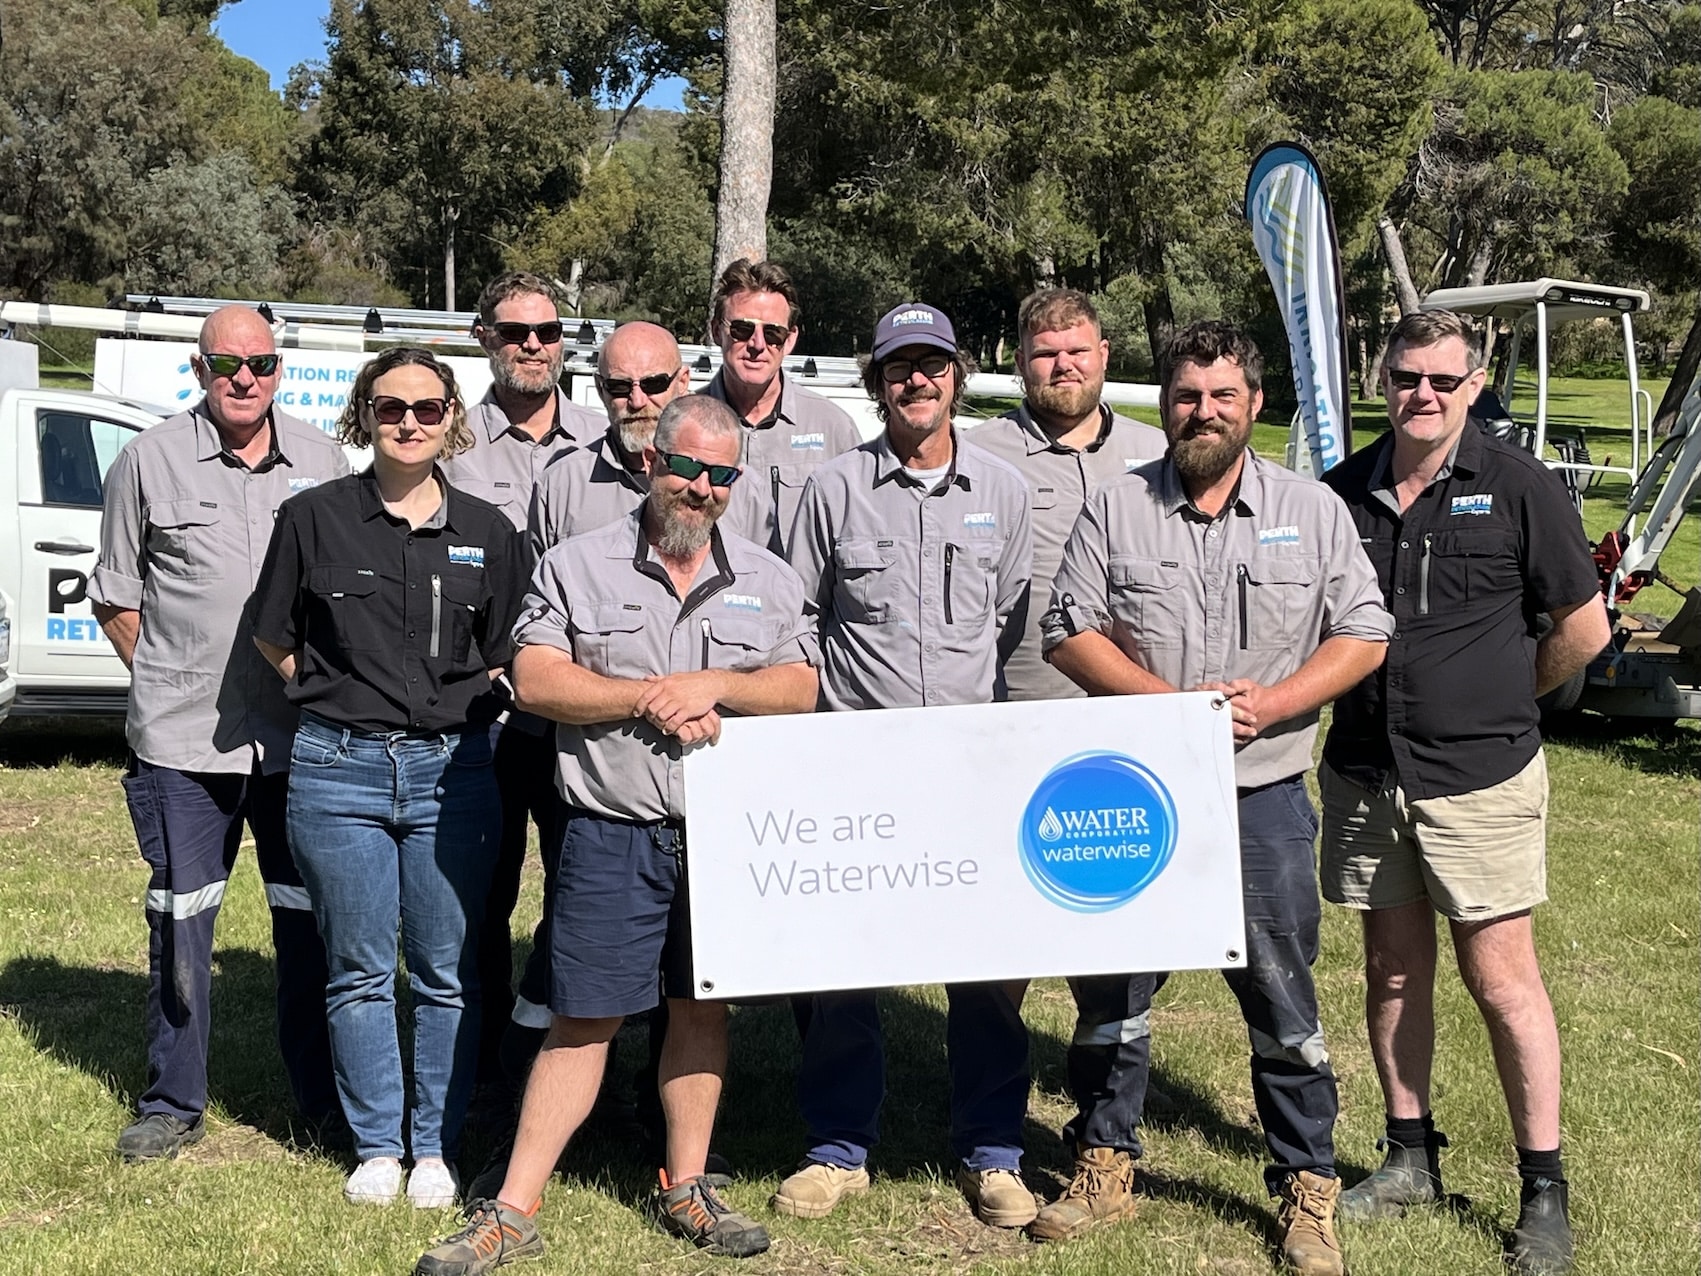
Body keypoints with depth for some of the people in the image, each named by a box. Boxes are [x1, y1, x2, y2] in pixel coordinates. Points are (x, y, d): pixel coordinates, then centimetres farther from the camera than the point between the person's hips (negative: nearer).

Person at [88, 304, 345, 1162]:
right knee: (180, 922, 7)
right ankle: (173, 1104, 21)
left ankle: (322, 1098, 21)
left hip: (302, 736, 2)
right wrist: (162, 679, 2)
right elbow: (114, 595, 8)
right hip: (183, 739, -1)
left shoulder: (320, 459, 7)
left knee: (310, 919, 8)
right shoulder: (150, 461, 1)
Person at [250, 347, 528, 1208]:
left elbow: (507, 656, 14)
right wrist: (343, 695, 5)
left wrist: (456, 704, 3)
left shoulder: (486, 532, 6)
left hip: (452, 770, 1)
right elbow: (272, 638, 10)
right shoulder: (314, 518, 2)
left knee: (447, 973, 6)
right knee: (359, 971, 8)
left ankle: (436, 1146, 20)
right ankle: (376, 1145, 22)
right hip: (338, 769, 0)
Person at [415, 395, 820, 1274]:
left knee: (701, 1006, 12)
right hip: (612, 836, -3)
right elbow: (534, 681, -6)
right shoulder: (579, 567, 2)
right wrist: (649, 697, -13)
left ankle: (684, 1187, 28)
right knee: (582, 1019, -1)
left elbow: (801, 688, 5)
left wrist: (715, 685, -12)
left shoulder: (768, 580, 10)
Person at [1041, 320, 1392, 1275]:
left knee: (1284, 1003, 5)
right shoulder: (1116, 508, 4)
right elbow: (1070, 632, -1)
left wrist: (1267, 704, -13)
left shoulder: (1312, 510, 4)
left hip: (1262, 797, -1)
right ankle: (1105, 1159, 26)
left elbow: (1363, 636, 2)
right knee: (1112, 987, 10)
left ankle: (1309, 1188, 19)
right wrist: (1173, 702, -14)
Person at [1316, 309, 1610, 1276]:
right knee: (1394, 972, 13)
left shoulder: (1518, 486, -7)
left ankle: (1545, 1190, 11)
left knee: (1503, 978, 0)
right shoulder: (1342, 491, 4)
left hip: (1483, 777, -4)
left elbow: (1585, 628, -2)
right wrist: (1365, 695, 5)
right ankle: (1412, 1159, 27)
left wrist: (1500, 698, 7)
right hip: (1365, 775, 4)